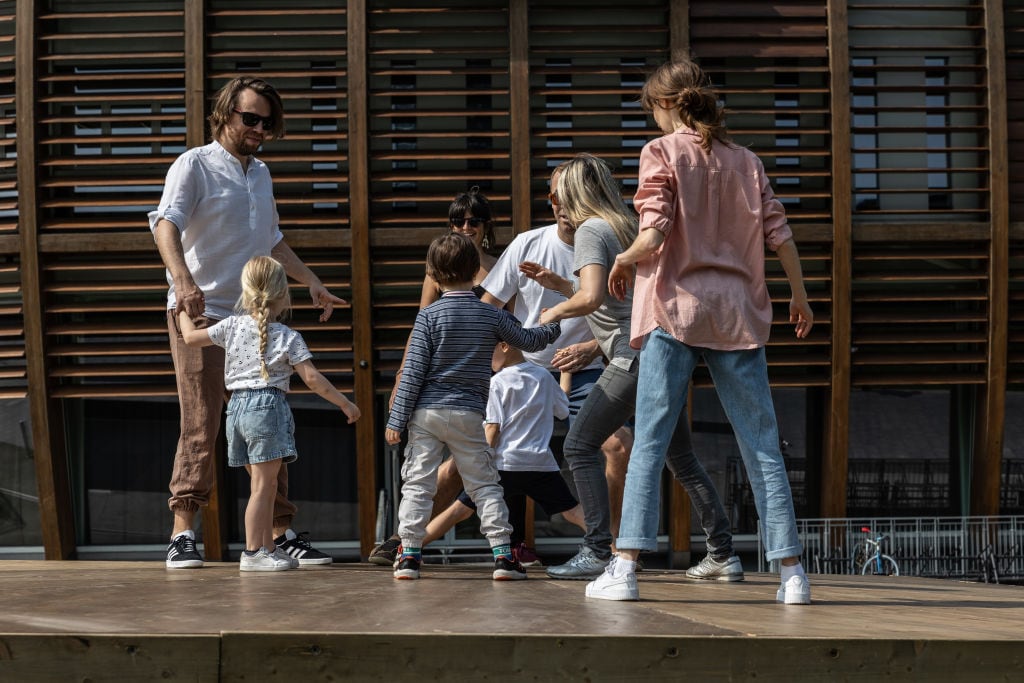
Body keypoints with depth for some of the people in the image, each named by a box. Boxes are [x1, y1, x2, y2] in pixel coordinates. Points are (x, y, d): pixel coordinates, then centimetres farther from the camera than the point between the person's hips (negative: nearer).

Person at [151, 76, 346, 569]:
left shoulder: (261, 174, 19)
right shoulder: (195, 165, -4)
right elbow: (166, 224, -20)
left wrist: (312, 282, 27)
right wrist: (183, 280, -37)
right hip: (200, 315, -6)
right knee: (201, 428, -9)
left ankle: (280, 532, 10)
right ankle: (182, 535, -4)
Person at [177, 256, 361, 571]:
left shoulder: (233, 326, 6)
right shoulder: (288, 337, -5)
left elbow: (191, 337, 14)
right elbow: (312, 378, -9)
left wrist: (183, 312, 34)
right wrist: (344, 403, -2)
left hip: (237, 406, 6)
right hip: (268, 406, -6)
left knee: (265, 484, 15)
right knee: (263, 485, -3)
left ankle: (268, 548, 20)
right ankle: (252, 553, -4)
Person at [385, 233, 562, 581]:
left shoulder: (430, 315, -5)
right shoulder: (492, 316, 1)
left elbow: (413, 371, -7)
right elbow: (530, 341, 16)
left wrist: (397, 419, -4)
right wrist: (556, 324, 36)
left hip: (426, 411, -1)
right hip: (468, 414, 1)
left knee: (417, 483, 5)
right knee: (485, 484, 9)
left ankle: (409, 554, 1)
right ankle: (502, 553, 3)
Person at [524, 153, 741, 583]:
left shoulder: (591, 229, -4)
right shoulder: (625, 226, 23)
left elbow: (591, 297, -19)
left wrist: (554, 312, -1)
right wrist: (555, 283, 29)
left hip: (635, 354, -9)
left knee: (580, 446, -3)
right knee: (681, 458, 12)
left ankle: (597, 552, -8)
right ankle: (723, 555, 12)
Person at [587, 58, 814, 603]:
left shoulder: (662, 152, 0)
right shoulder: (746, 161, 12)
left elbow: (653, 234, -12)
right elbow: (779, 234, 8)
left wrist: (623, 262, 7)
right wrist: (799, 296, 20)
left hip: (676, 308, -3)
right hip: (737, 312, 3)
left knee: (649, 442, -1)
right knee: (761, 445, 4)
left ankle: (624, 569, -4)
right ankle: (792, 572, 2)